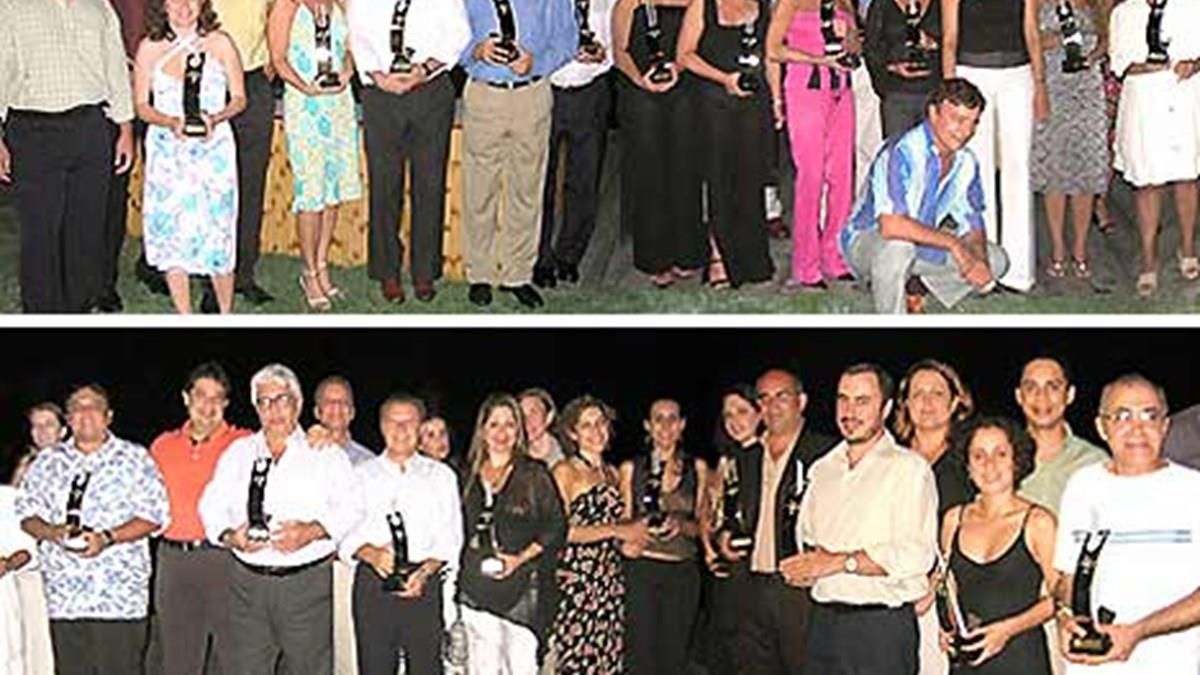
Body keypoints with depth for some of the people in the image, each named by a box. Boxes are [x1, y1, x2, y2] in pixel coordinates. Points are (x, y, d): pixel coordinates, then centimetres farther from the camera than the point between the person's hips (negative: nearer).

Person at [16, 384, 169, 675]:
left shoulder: (134, 458, 5)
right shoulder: (47, 462, 15)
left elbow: (154, 514, -2)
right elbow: (26, 514, 13)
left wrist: (108, 538, -15)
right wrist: (52, 532, -9)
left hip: (119, 594, -3)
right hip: (63, 595, 3)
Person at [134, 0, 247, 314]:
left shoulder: (219, 44, 1)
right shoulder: (149, 48, 2)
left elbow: (239, 98, 5)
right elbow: (141, 105, 3)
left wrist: (216, 118, -15)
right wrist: (171, 122, -16)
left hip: (213, 147, -1)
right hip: (166, 150, 1)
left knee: (217, 232, -2)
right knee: (171, 234, 1)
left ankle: (226, 313, 15)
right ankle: (185, 317, 12)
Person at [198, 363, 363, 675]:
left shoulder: (324, 453, 6)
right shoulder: (238, 452, 16)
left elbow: (350, 508, -1)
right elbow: (212, 505, 11)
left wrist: (313, 530, -18)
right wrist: (229, 536, -9)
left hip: (307, 582, -2)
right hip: (248, 582, 2)